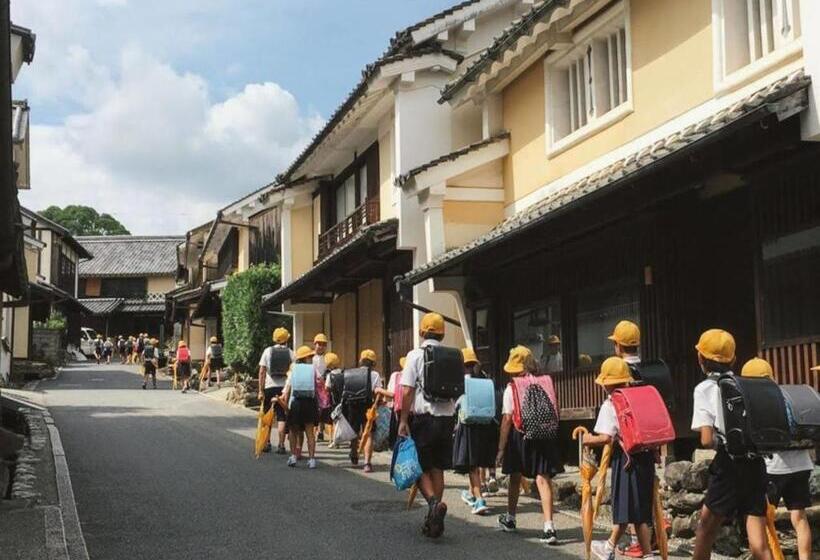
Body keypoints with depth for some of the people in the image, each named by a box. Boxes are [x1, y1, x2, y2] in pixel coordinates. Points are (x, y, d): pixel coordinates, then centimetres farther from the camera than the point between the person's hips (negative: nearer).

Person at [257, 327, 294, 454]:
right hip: (284, 387, -1)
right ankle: (281, 445, 0)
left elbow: (262, 372, -2)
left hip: (269, 387, 1)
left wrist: (261, 390, 1)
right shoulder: (290, 353, -1)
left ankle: (267, 443, 18)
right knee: (282, 417, 4)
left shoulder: (268, 351, 1)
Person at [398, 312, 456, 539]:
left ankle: (434, 502, -20)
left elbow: (407, 391, -12)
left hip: (423, 418, -4)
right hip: (447, 418, 4)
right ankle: (434, 521, 13)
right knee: (437, 469, 11)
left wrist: (403, 420, -8)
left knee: (420, 467, 5)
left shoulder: (416, 355, -6)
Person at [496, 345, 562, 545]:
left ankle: (509, 519, 37)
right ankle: (549, 527, -16)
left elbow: (507, 419, -10)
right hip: (544, 434, 2)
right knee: (543, 479, -3)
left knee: (515, 478, 17)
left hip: (520, 435, -2)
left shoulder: (512, 388, -8)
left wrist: (501, 449, -6)